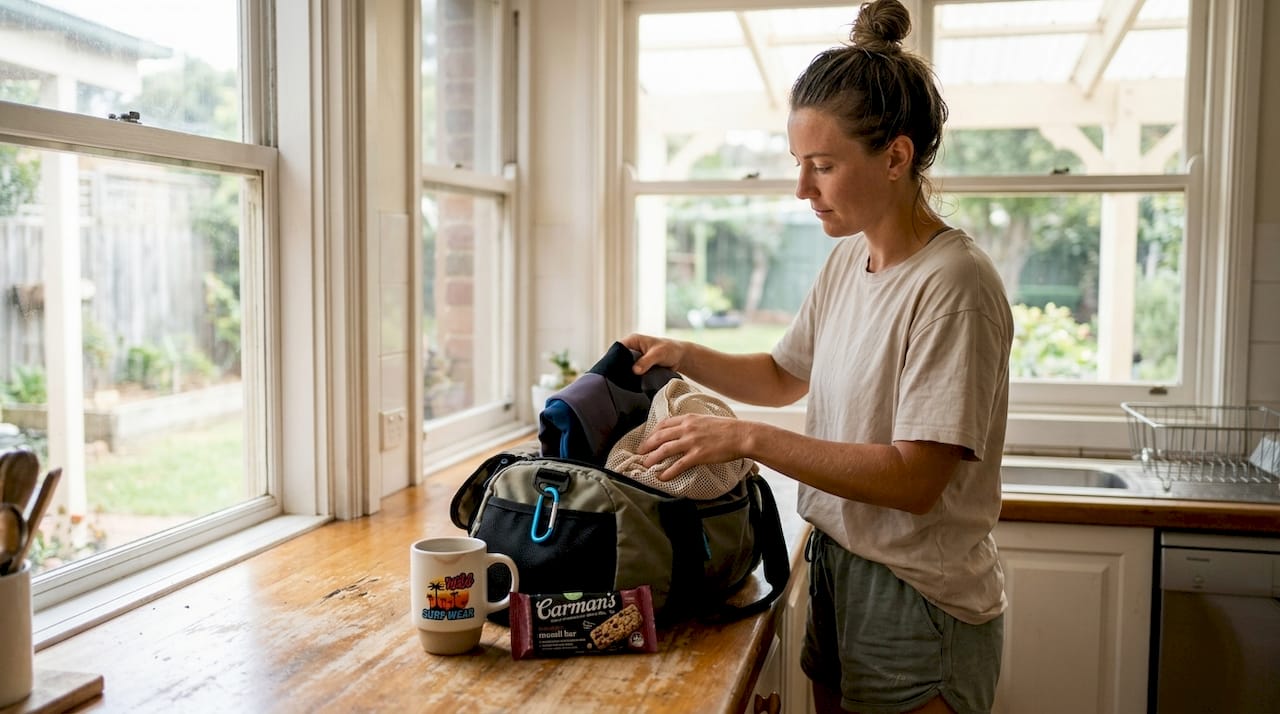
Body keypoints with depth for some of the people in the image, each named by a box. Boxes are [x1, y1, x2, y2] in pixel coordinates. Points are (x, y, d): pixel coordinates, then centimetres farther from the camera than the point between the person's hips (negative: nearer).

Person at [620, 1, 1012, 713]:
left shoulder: (953, 284, -21)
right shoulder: (847, 260, 5)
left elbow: (915, 479, -25)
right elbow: (785, 376, 19)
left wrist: (747, 438, -25)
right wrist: (682, 355, 3)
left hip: (919, 608, -8)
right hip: (837, 574, 8)